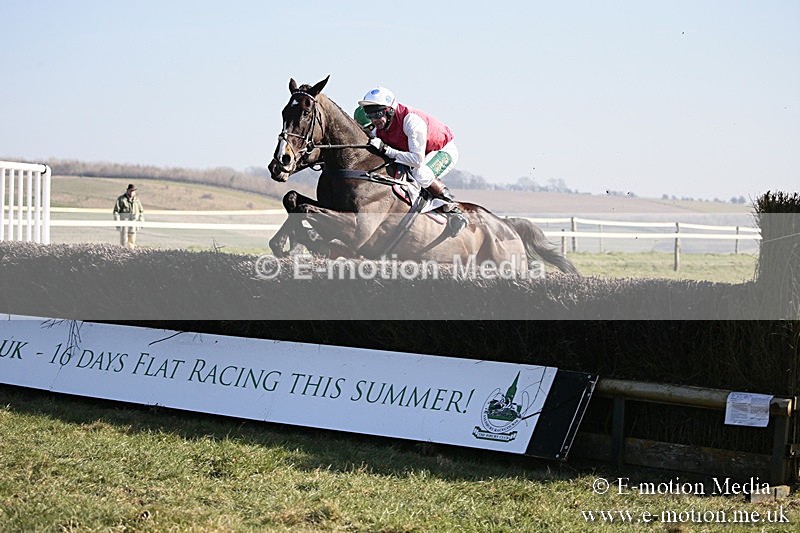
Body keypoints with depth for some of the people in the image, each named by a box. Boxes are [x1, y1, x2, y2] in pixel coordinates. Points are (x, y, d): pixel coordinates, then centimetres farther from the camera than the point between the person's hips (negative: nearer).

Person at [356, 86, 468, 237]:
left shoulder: (411, 120, -36)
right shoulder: (378, 129, -13)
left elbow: (418, 160, -42)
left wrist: (385, 149, -46)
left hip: (444, 150, -8)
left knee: (421, 175, -36)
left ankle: (453, 208, -16)